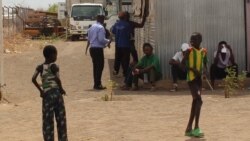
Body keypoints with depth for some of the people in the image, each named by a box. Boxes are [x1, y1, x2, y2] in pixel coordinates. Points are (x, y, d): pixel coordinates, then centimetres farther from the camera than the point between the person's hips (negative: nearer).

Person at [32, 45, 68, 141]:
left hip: (47, 94, 2)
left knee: (47, 120, 4)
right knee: (61, 119, 9)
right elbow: (57, 78, -21)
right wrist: (61, 88, -5)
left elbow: (33, 79, -9)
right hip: (56, 93, -2)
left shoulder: (40, 67, 4)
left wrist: (40, 90, 0)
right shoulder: (54, 66, -5)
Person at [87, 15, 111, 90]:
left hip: (92, 48, 8)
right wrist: (108, 41, -2)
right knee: (100, 66, -4)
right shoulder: (100, 27, -13)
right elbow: (101, 39, -19)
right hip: (98, 49, -8)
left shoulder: (92, 27, 12)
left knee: (95, 66, 14)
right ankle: (98, 84, -5)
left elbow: (89, 38, 18)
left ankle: (96, 84, 18)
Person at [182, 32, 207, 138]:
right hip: (191, 79, -7)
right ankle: (196, 128, -17)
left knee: (195, 102, 9)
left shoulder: (203, 51, 9)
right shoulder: (189, 51, -8)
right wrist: (193, 69, -21)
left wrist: (205, 70, -2)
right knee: (198, 101, -17)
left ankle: (189, 129, 17)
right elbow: (183, 63, -9)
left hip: (199, 79, 7)